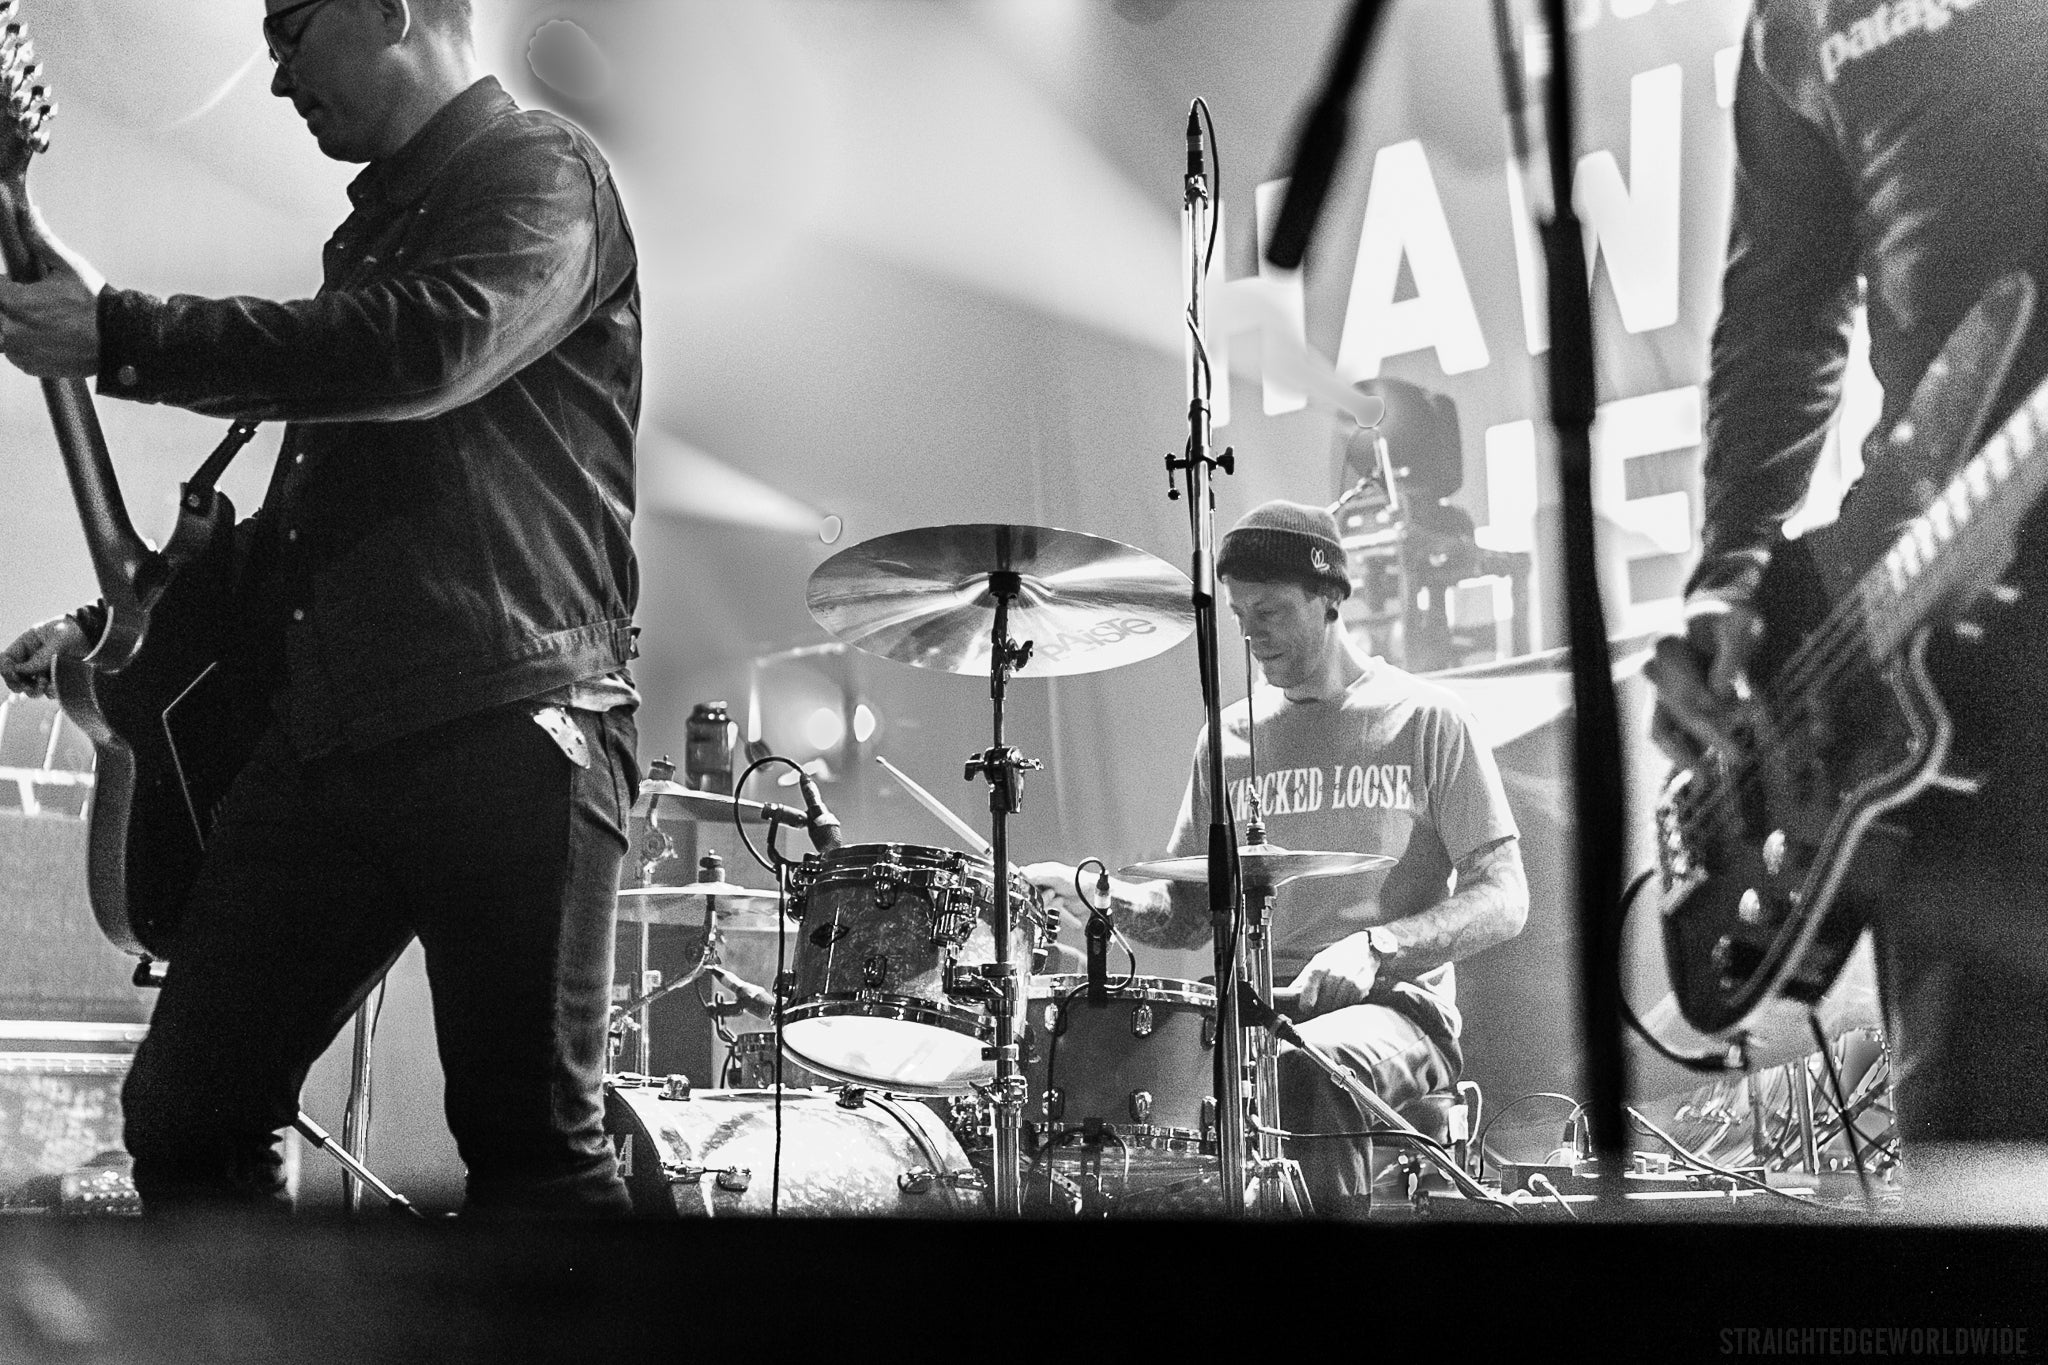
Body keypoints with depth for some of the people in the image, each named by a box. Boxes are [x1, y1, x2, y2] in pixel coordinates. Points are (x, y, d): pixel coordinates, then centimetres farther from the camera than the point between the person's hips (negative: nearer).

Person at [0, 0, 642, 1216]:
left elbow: (430, 347, -21)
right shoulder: (379, 225, 27)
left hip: (505, 717, -8)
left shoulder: (545, 174, 1)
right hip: (327, 730, 8)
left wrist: (119, 338, -17)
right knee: (187, 1114, 6)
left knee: (535, 1148, -6)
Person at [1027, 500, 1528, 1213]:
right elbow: (1191, 914, 17)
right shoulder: (1229, 737, 14)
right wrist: (1096, 894, -4)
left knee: (1307, 1066, -36)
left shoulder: (1424, 719, 1)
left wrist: (1375, 948, -19)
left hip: (1393, 1006, -4)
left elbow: (1503, 902, -3)